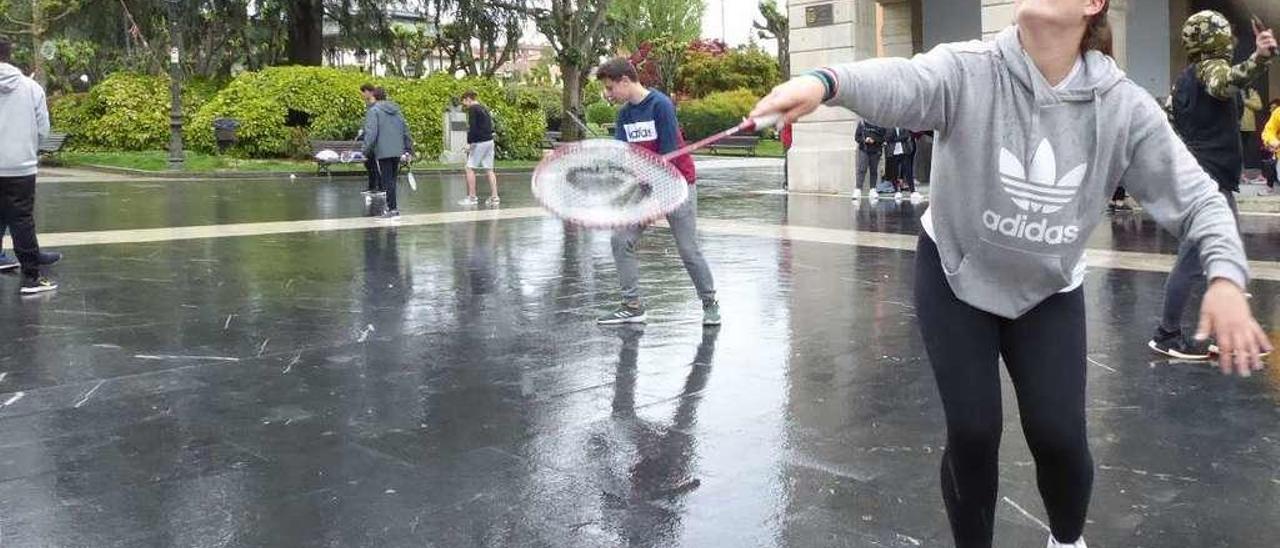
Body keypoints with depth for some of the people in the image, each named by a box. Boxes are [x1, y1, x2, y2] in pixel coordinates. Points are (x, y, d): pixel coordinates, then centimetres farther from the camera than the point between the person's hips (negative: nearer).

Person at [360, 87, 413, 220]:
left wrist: (367, 150, -9)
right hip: (397, 151, 6)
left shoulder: (373, 111, -5)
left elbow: (371, 132, -14)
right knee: (392, 179, 14)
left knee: (387, 180, -3)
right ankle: (392, 206, 17)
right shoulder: (396, 110, 14)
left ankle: (393, 209, -6)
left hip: (383, 152, -6)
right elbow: (405, 129, 15)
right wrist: (408, 147, 20)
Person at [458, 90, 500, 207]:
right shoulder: (484, 108, 19)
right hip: (489, 140, 8)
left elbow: (472, 127, -17)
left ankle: (472, 197, -2)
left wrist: (469, 142, -16)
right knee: (489, 169, 7)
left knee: (470, 168, -1)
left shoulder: (473, 109, -7)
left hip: (479, 142, -8)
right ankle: (494, 197, 4)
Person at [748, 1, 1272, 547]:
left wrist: (1226, 278, -29)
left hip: (1050, 291, 2)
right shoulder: (968, 71, -23)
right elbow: (899, 81, -44)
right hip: (954, 276, -1)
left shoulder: (1123, 106, -16)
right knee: (972, 433, -5)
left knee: (1058, 435, -2)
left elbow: (1197, 197, -10)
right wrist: (824, 82, -67)